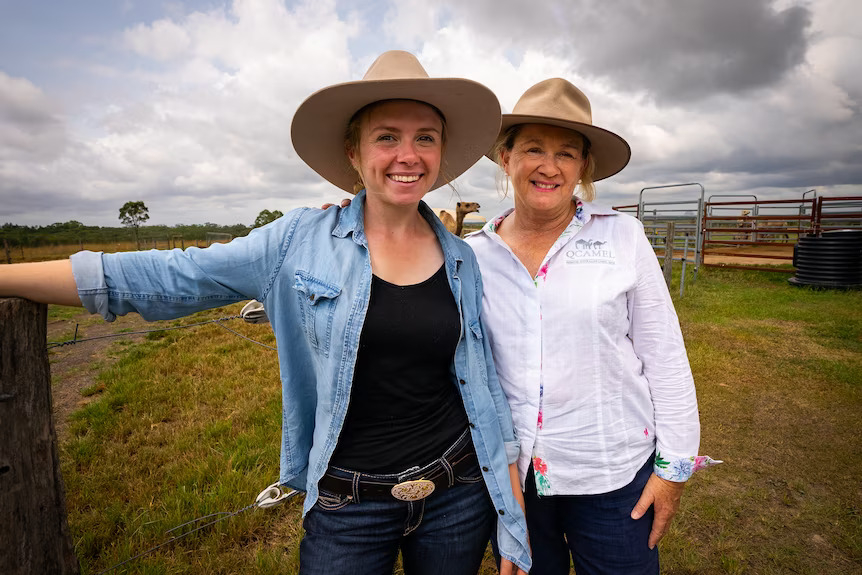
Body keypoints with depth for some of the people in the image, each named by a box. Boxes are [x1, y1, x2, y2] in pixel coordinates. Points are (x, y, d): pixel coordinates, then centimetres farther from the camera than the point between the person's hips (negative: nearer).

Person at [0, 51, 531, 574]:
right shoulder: (300, 241, -10)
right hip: (347, 509, -2)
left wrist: (516, 521, 6)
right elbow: (167, 278, -7)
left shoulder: (462, 261, -2)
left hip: (458, 496, 3)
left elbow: (484, 387, 3)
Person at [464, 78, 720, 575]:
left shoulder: (623, 237, -8)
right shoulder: (475, 254, -4)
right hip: (510, 473, 2)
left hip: (613, 475, -1)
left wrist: (674, 464, -3)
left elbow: (665, 357, -5)